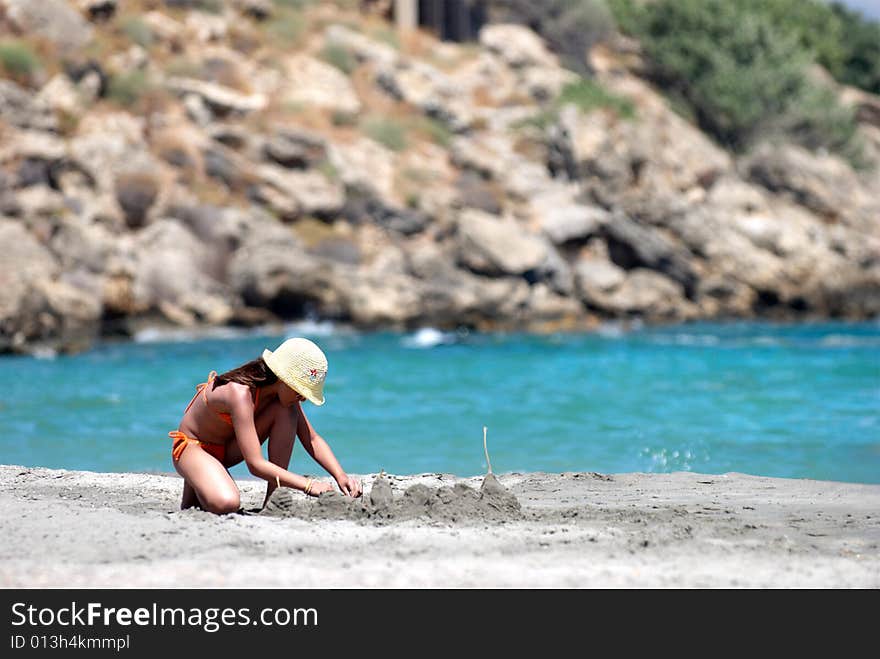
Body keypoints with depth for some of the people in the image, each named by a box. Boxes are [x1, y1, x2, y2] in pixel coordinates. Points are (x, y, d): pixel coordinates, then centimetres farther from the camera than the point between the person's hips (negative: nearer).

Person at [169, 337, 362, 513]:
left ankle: (273, 502, -11)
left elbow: (312, 440, -5)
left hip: (229, 447, 8)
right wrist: (308, 485, -39)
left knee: (287, 412, -17)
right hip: (192, 446, -8)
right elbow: (256, 465, -38)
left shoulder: (283, 390, -12)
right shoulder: (240, 393, -35)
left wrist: (340, 475, -21)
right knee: (226, 504, -38)